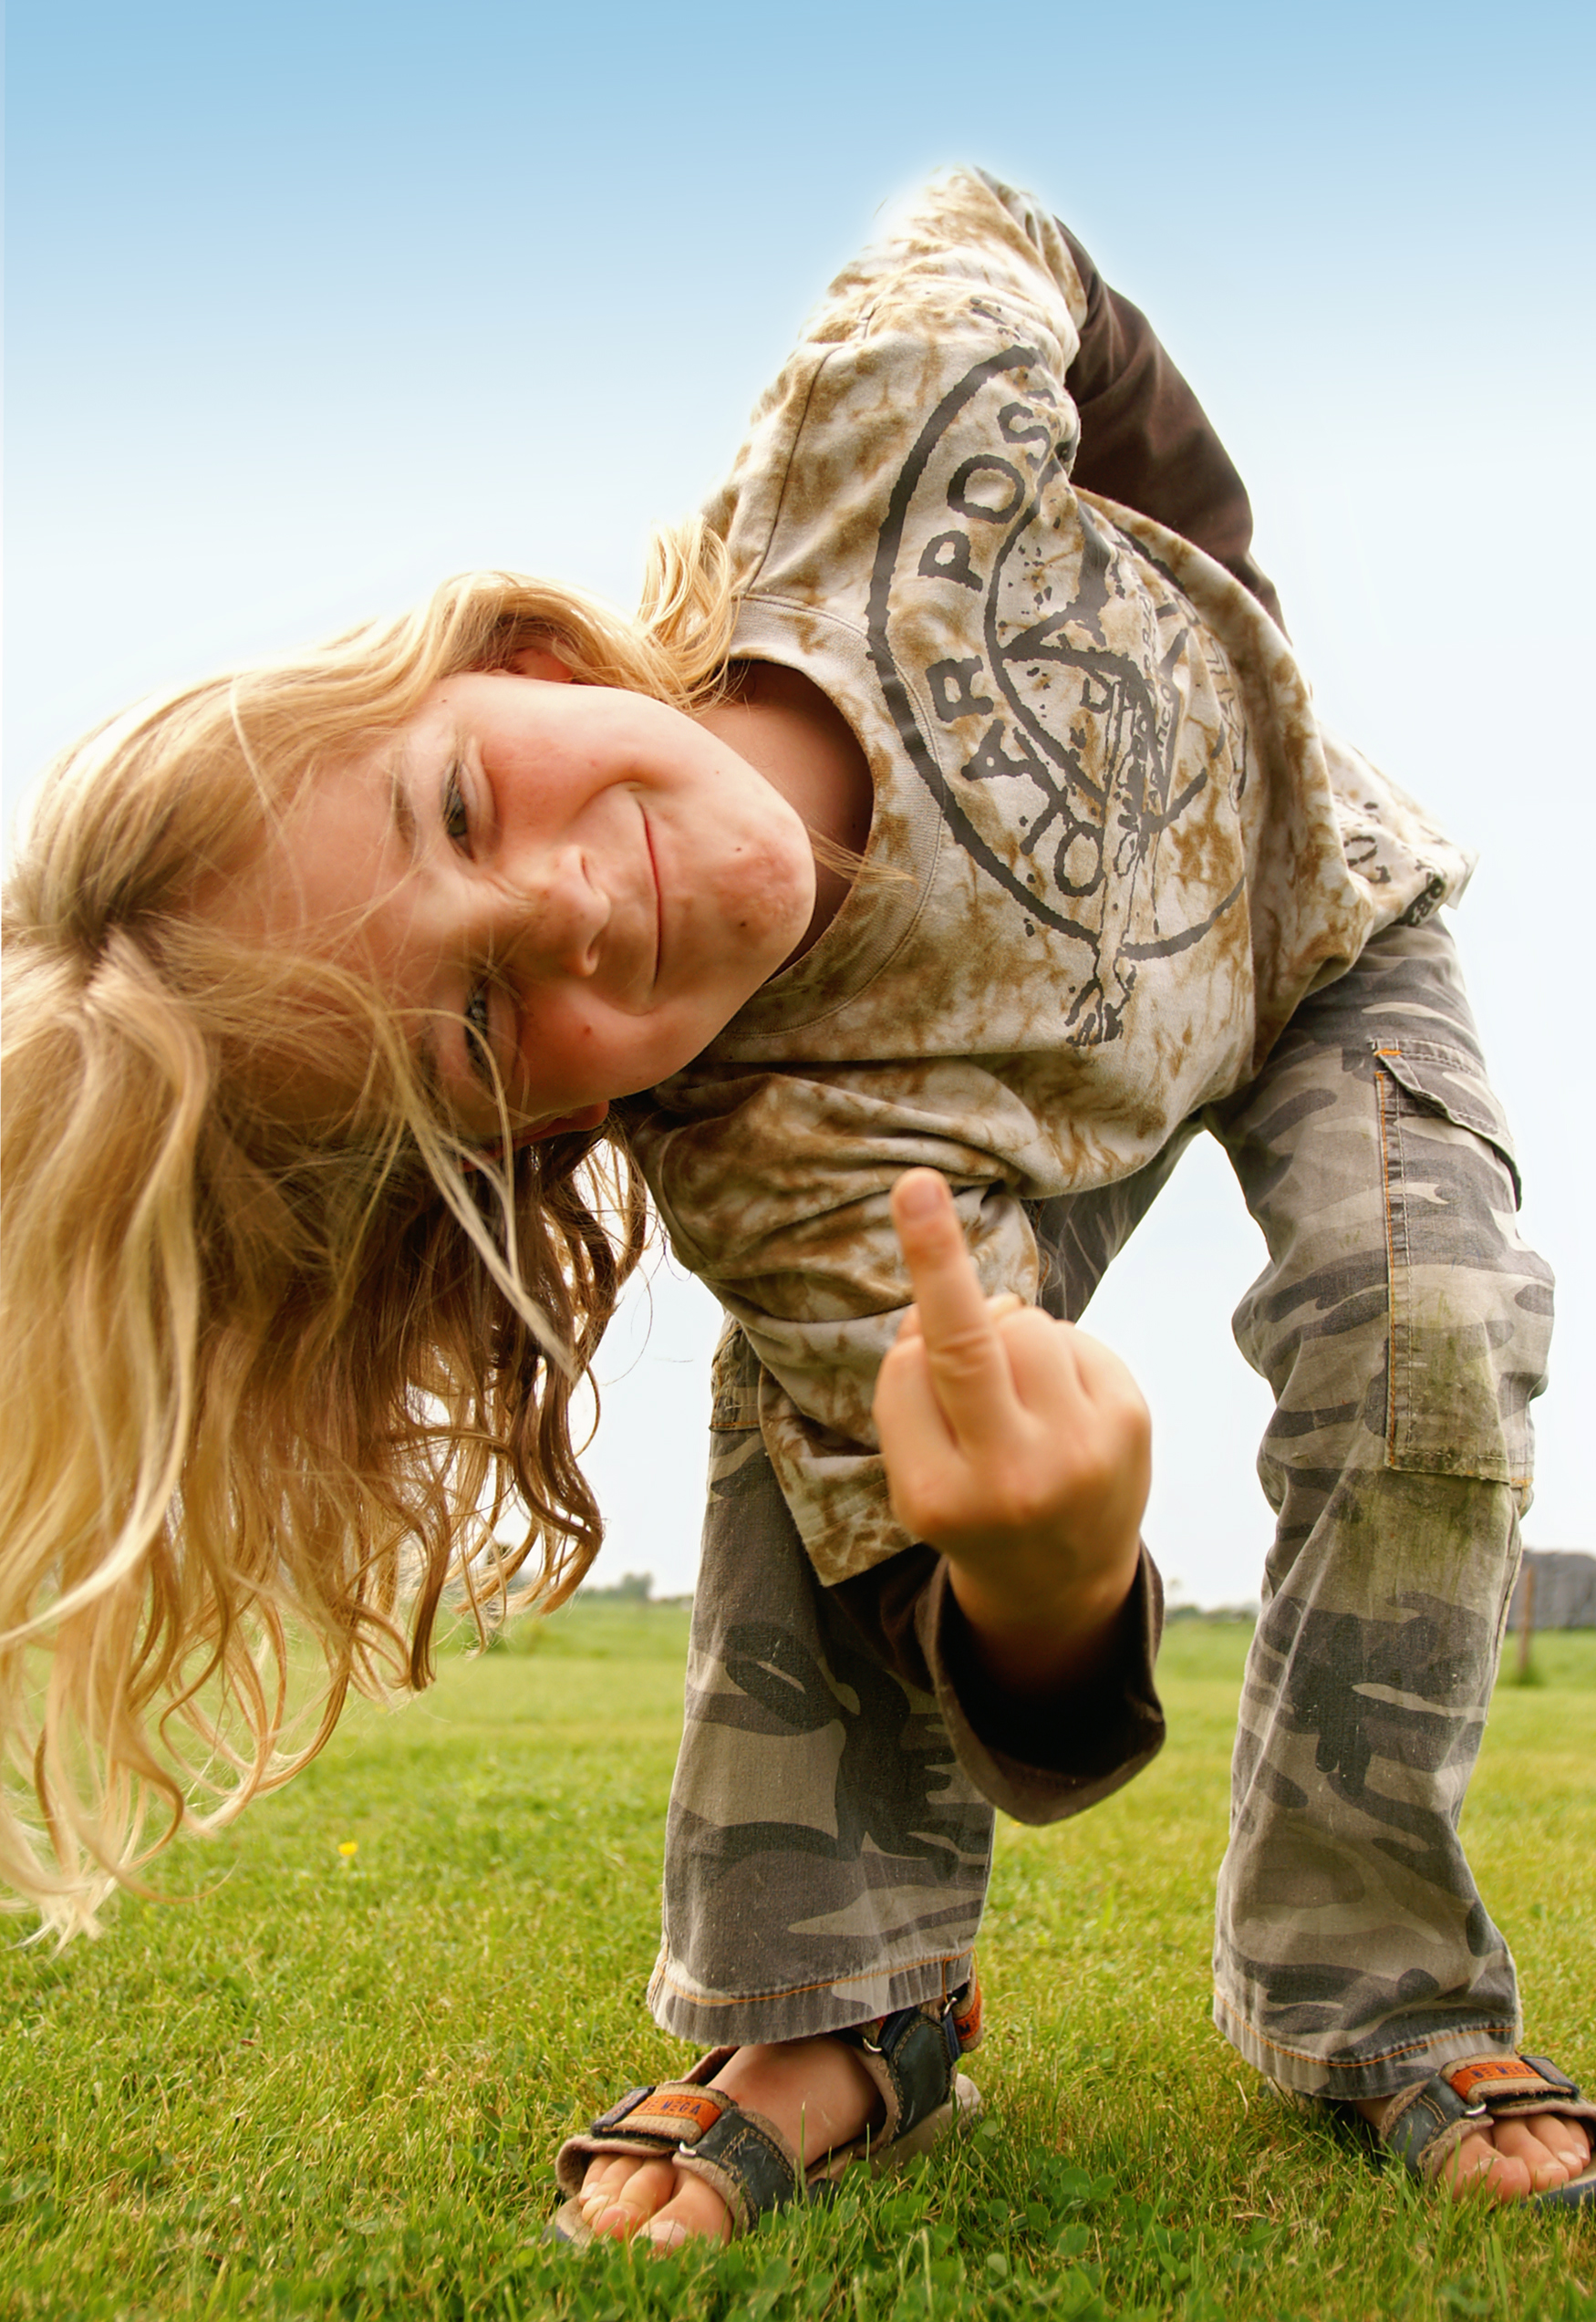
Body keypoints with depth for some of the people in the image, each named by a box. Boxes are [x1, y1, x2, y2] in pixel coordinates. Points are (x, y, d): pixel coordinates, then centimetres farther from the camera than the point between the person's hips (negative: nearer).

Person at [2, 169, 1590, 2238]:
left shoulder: (894, 432, -40)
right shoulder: (772, 1162, -43)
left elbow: (995, 244, -14)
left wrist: (1220, 582, -8)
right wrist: (1042, 1591, -66)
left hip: (1315, 912, 3)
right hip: (1067, 1089, -2)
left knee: (1416, 1325, -21)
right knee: (830, 1390, -25)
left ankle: (1381, 2004, -5)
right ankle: (840, 2014, -6)